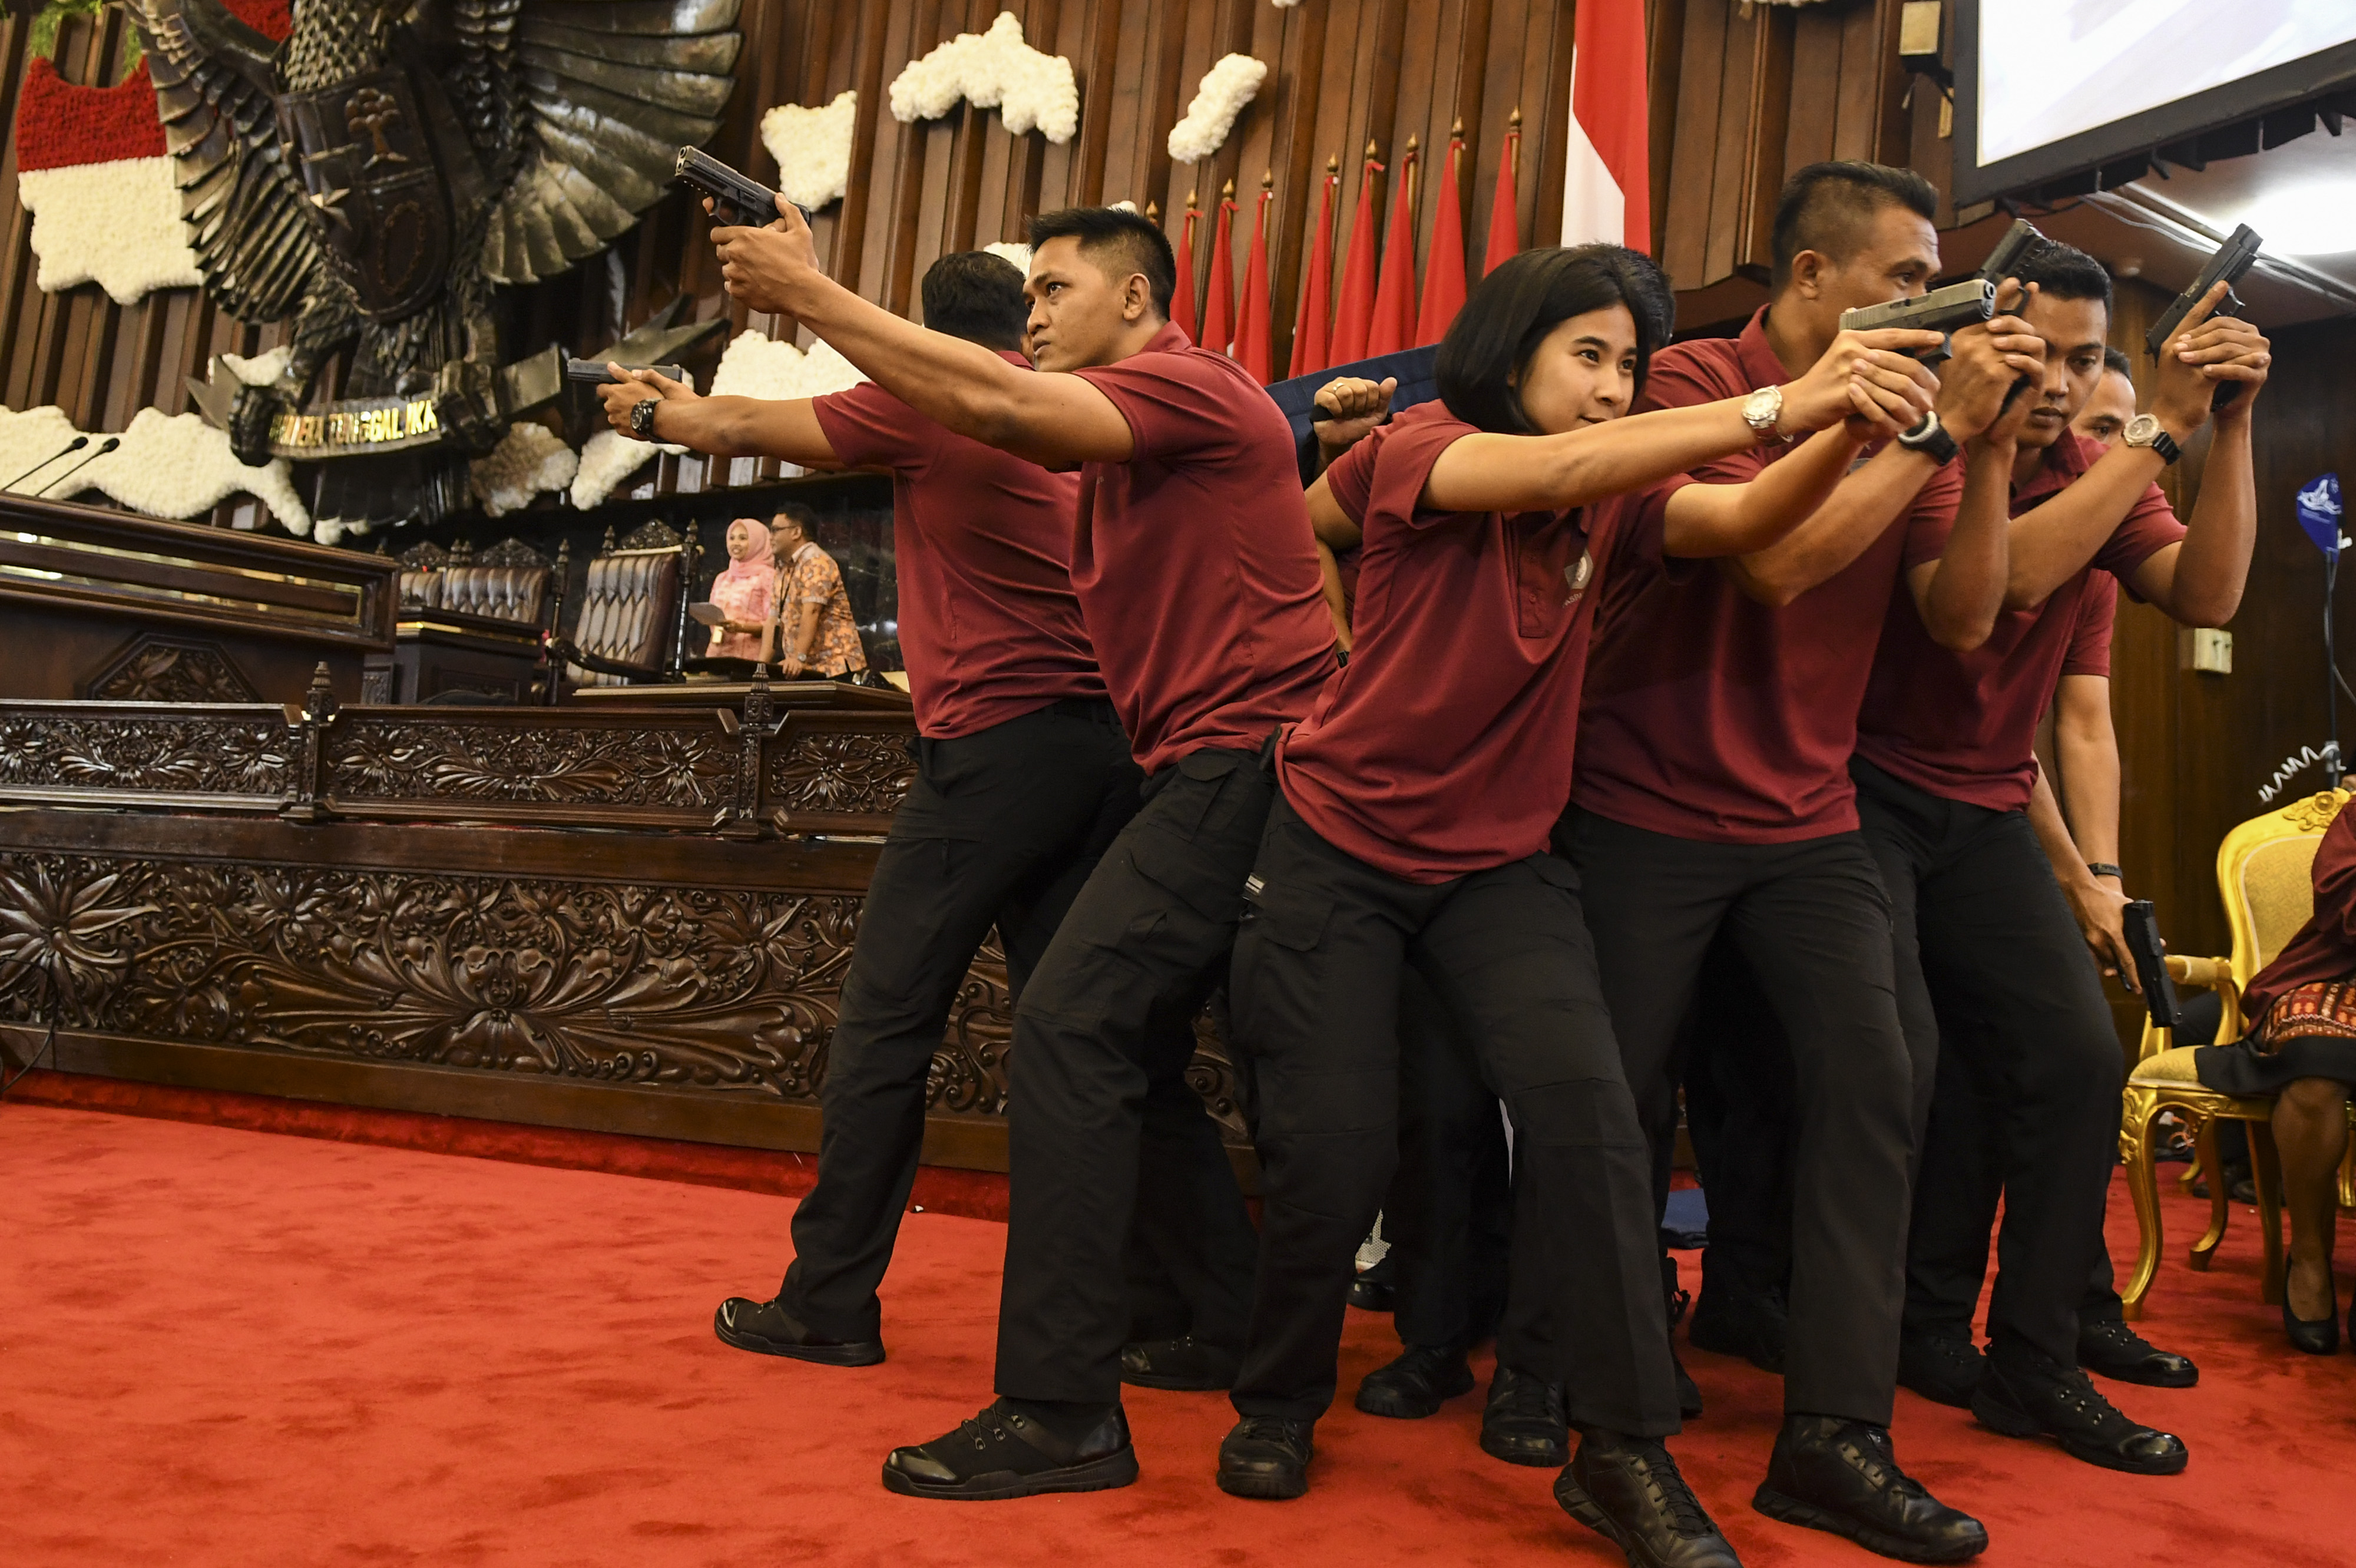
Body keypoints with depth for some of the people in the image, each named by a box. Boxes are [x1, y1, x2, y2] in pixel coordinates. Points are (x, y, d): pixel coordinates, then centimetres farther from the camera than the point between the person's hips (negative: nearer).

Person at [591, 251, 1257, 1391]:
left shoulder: (928, 402, 2)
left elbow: (747, 429, 15)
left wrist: (654, 411, 35)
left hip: (996, 739, -7)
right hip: (1101, 746, 7)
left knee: (885, 1019, 5)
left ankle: (829, 1303, 15)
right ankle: (1223, 1317, 10)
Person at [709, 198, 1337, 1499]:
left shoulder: (1189, 384, -9)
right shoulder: (1118, 421, 24)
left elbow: (991, 402, -20)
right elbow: (987, 413, 19)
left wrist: (811, 296, -15)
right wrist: (815, 295, 15)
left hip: (1241, 755, -11)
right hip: (1218, 769, 11)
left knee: (1071, 1028, -19)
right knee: (1128, 1040, 18)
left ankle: (1062, 1412, -16)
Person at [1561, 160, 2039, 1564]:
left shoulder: (1906, 417, 7)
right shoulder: (1696, 381, -9)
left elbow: (1966, 620, 0)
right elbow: (1773, 562, -23)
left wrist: (1989, 445, -9)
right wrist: (1938, 427, -17)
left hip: (1810, 822, 5)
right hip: (1649, 813, -4)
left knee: (1872, 1084, -7)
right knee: (1625, 1105, 4)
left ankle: (1837, 1438, 3)